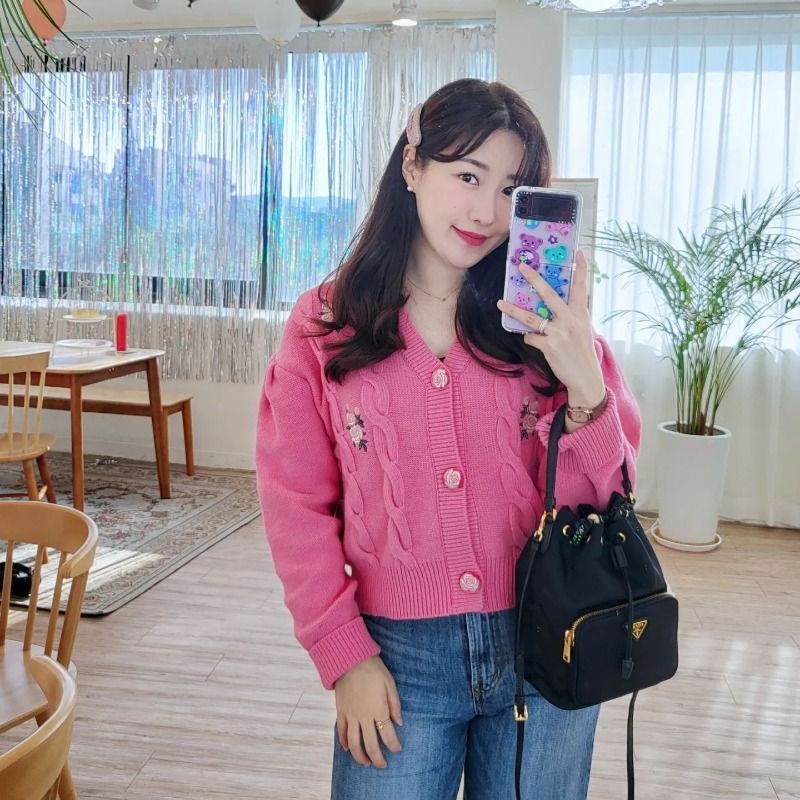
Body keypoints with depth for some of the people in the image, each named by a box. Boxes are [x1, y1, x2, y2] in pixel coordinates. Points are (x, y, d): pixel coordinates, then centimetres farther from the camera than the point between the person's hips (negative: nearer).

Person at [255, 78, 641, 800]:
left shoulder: (549, 321, -1)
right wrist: (345, 656, -5)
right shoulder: (324, 326, -3)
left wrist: (583, 385, -21)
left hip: (545, 650, 2)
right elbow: (297, 504, -2)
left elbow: (598, 500, -4)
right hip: (398, 659, -1)